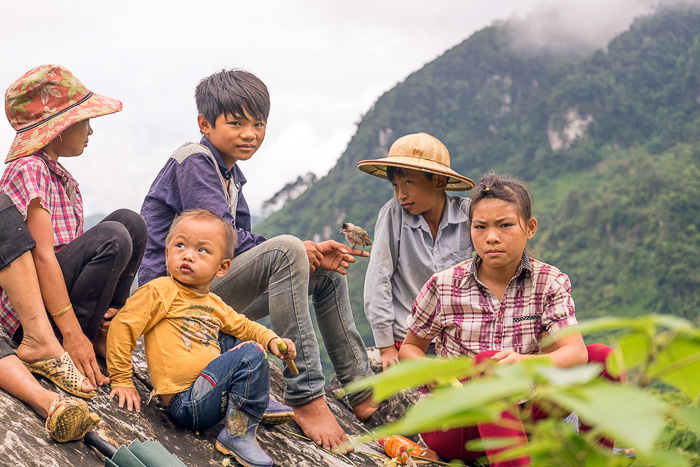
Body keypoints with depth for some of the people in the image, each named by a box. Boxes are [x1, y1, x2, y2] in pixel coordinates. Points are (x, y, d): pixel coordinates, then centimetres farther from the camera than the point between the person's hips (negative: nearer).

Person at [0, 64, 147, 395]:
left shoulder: (62, 178, 19)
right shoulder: (29, 170, -11)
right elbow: (42, 255, -20)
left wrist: (99, 303, -1)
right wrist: (72, 334, -25)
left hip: (55, 293, 9)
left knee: (129, 222, 2)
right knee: (113, 237, -25)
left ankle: (100, 333, 0)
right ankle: (50, 350, -19)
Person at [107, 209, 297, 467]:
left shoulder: (214, 304, 15)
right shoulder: (160, 291, -9)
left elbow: (243, 326, 26)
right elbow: (121, 327, -10)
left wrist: (271, 339, 6)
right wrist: (122, 381, -9)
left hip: (210, 392, 8)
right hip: (187, 404, -8)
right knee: (251, 353, -18)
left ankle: (256, 402, 23)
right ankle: (238, 434, -14)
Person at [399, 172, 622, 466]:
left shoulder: (550, 282, -4)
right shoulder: (445, 285, -6)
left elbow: (576, 353, -19)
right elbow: (410, 347, 7)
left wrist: (525, 361, -40)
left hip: (516, 417, 2)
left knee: (604, 357, -15)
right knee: (489, 361, -35)